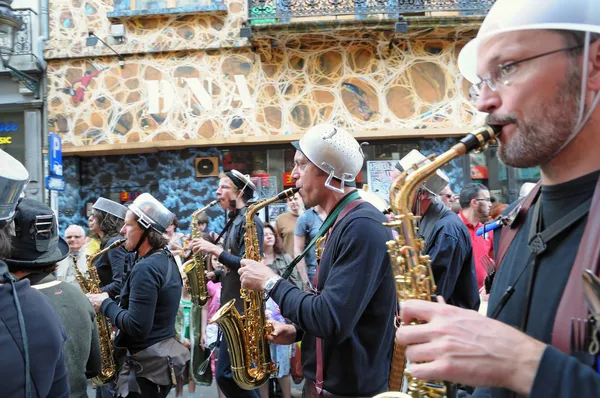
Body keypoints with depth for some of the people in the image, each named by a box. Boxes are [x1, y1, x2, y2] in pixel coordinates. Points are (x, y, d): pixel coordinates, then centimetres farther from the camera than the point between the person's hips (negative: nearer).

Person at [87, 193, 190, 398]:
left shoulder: (145, 268, -22)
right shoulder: (165, 259, 8)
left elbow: (136, 328, -26)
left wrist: (105, 304, -14)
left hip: (146, 365, -10)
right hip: (162, 357, 10)